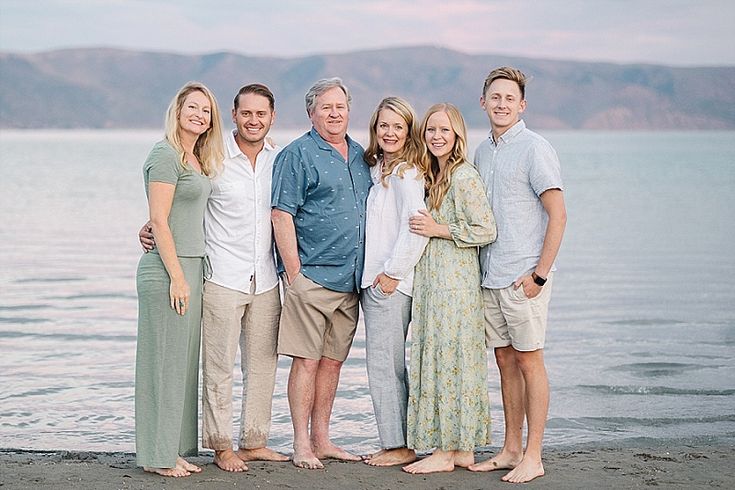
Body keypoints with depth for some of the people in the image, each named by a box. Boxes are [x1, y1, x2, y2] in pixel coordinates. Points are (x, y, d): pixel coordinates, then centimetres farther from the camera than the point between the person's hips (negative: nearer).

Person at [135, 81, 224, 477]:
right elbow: (158, 221, -15)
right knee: (165, 360, -4)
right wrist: (177, 277, -17)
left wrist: (189, 276, 13)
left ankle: (176, 450, 19)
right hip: (167, 270, -9)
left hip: (190, 266, 9)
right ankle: (158, 455, 4)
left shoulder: (197, 159, 16)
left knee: (185, 362, 11)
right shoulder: (166, 154, -11)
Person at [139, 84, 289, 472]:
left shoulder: (279, 159, 7)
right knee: (218, 366, -2)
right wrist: (150, 227, -10)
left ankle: (253, 442, 20)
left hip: (265, 280, 5)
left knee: (263, 364, 10)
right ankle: (221, 447, 8)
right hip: (222, 279, -5)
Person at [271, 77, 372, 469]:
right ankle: (301, 444, 2)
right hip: (312, 276, -7)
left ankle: (321, 439, 19)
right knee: (307, 360, -5)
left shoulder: (359, 155, 16)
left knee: (333, 360, 11)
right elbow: (281, 214, -10)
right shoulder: (298, 154, -5)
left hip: (350, 279, 7)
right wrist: (294, 272, -15)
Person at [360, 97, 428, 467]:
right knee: (388, 366, 12)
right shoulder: (378, 170, 16)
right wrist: (371, 277, 12)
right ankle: (393, 443, 19)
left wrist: (392, 273, -17)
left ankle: (401, 447, 2)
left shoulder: (404, 173, -11)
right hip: (373, 282, 9)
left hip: (390, 284, -9)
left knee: (384, 366, -5)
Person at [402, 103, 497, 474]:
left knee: (448, 359, -6)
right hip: (433, 280, 9)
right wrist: (424, 227, 10)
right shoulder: (433, 175, 16)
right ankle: (461, 451, 13)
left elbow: (486, 231, -17)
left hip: (455, 280, -9)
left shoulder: (464, 176, -12)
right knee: (441, 359, 9)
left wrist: (438, 230, -14)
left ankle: (445, 452, 0)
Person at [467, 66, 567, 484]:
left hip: (523, 276, -7)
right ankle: (511, 449, 19)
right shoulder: (483, 152, 14)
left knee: (528, 359, -3)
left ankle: (533, 457, 3)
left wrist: (539, 273, -16)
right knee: (505, 359, 11)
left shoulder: (535, 149, -9)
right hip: (490, 276, 7)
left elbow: (558, 214, -13)